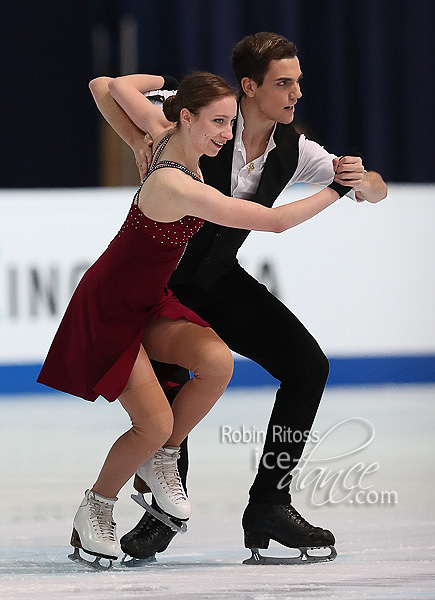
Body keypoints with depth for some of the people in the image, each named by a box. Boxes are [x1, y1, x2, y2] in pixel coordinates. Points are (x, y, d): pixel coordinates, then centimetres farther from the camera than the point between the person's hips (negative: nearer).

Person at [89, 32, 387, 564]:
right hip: (163, 279, -5)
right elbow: (105, 87, -18)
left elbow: (377, 192, -5)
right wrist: (140, 142, -31)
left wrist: (359, 179, -29)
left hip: (222, 282, 5)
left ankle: (269, 503, -3)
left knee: (308, 364, -9)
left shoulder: (294, 151, -10)